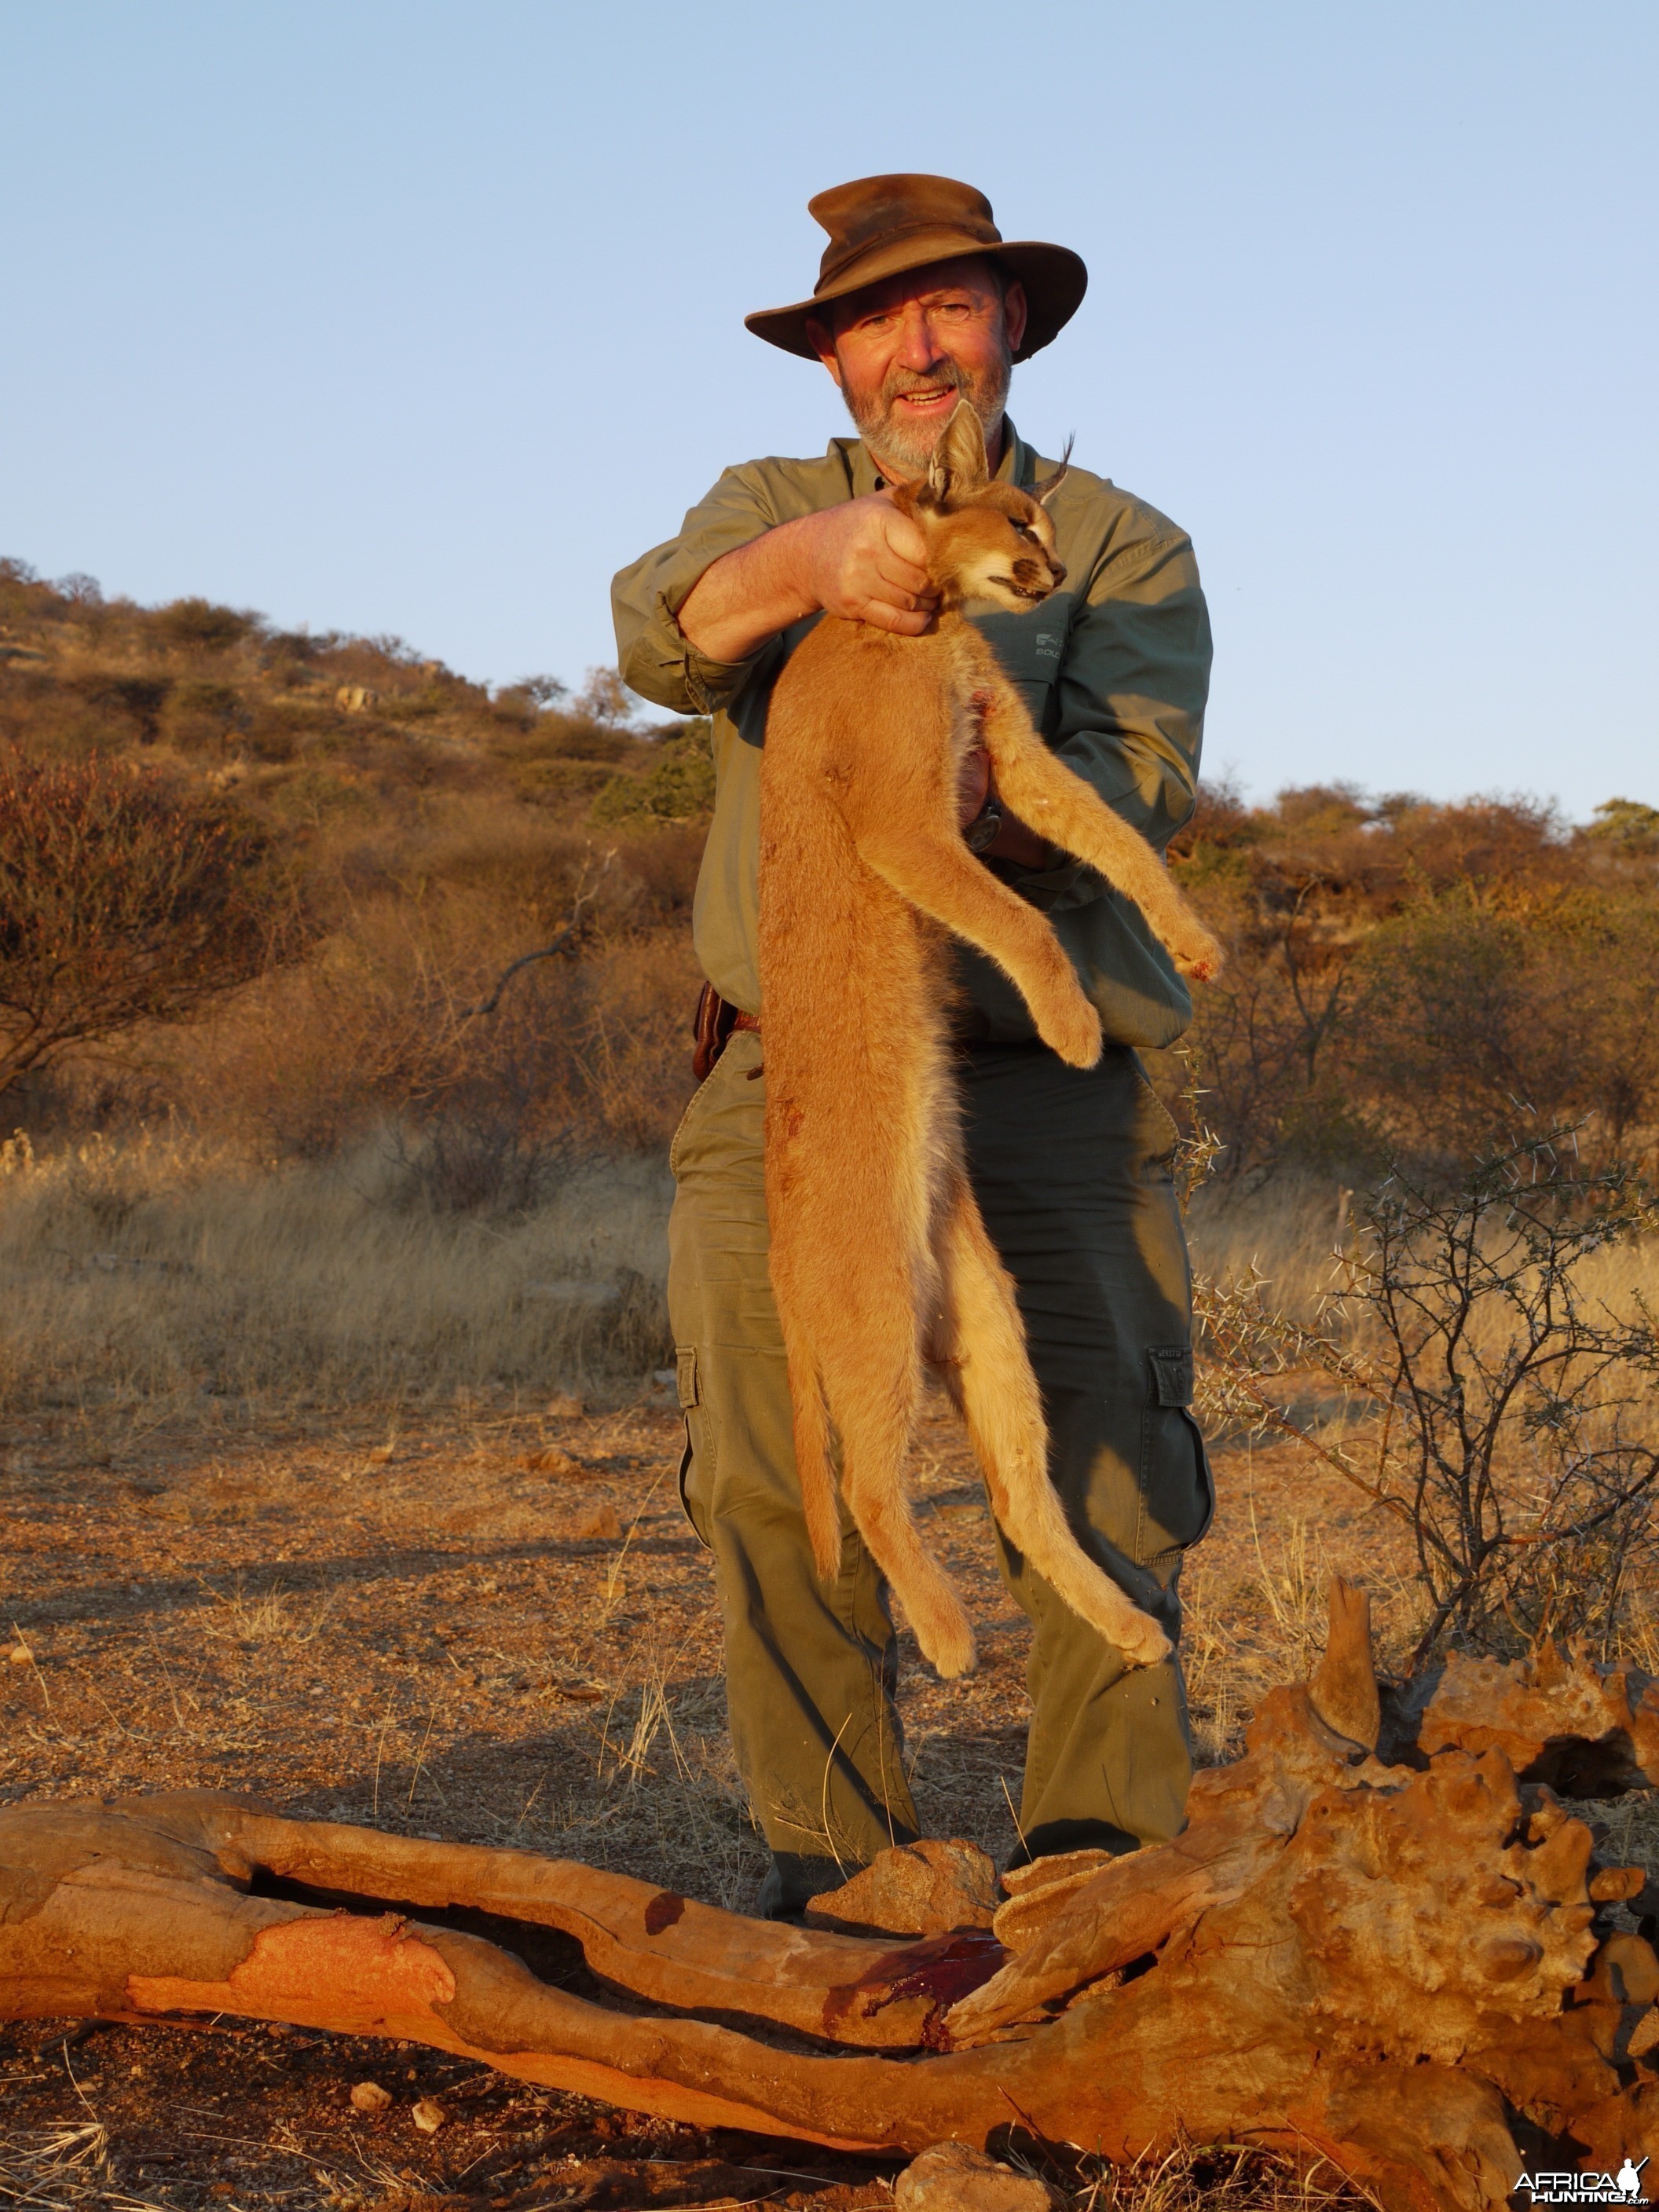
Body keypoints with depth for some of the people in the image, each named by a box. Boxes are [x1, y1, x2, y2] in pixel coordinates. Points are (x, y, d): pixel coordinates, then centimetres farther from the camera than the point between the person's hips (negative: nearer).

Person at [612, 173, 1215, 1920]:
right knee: (774, 1492, -2)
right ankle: (828, 1861, 10)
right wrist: (810, 561, -31)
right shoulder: (768, 509, 14)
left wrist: (979, 803, -30)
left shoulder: (1124, 549, 8)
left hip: (1042, 1085, -1)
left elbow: (1134, 785, -8)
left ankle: (1100, 1864, 4)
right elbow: (662, 638, -9)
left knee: (1103, 1486, -6)